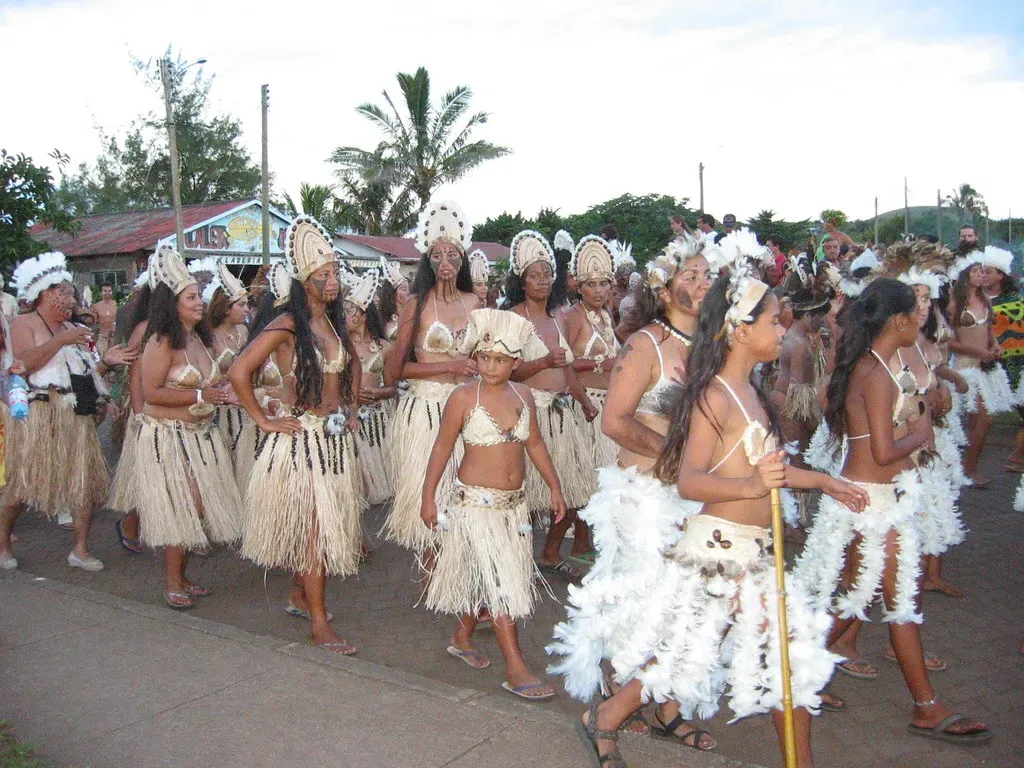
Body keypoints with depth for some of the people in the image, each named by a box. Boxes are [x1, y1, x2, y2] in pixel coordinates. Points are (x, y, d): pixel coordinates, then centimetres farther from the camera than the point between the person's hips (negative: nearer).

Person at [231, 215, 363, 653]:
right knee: (312, 527, -4)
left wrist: (350, 409, 16)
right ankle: (320, 626, 3)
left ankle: (299, 597, 33)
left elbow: (353, 366, 26)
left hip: (335, 436, 7)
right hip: (300, 435, -7)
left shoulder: (335, 322, 8)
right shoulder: (287, 326, -14)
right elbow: (239, 373, -18)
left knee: (327, 522, 13)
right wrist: (263, 420, -13)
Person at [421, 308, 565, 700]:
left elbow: (534, 444, 13)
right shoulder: (463, 397, -11)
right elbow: (442, 447, -6)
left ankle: (462, 638, 38)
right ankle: (515, 668, 0)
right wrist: (428, 497, -5)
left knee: (482, 578, 17)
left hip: (514, 502, 6)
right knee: (500, 582, -6)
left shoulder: (522, 395, 3)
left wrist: (554, 488, 14)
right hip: (475, 501, -6)